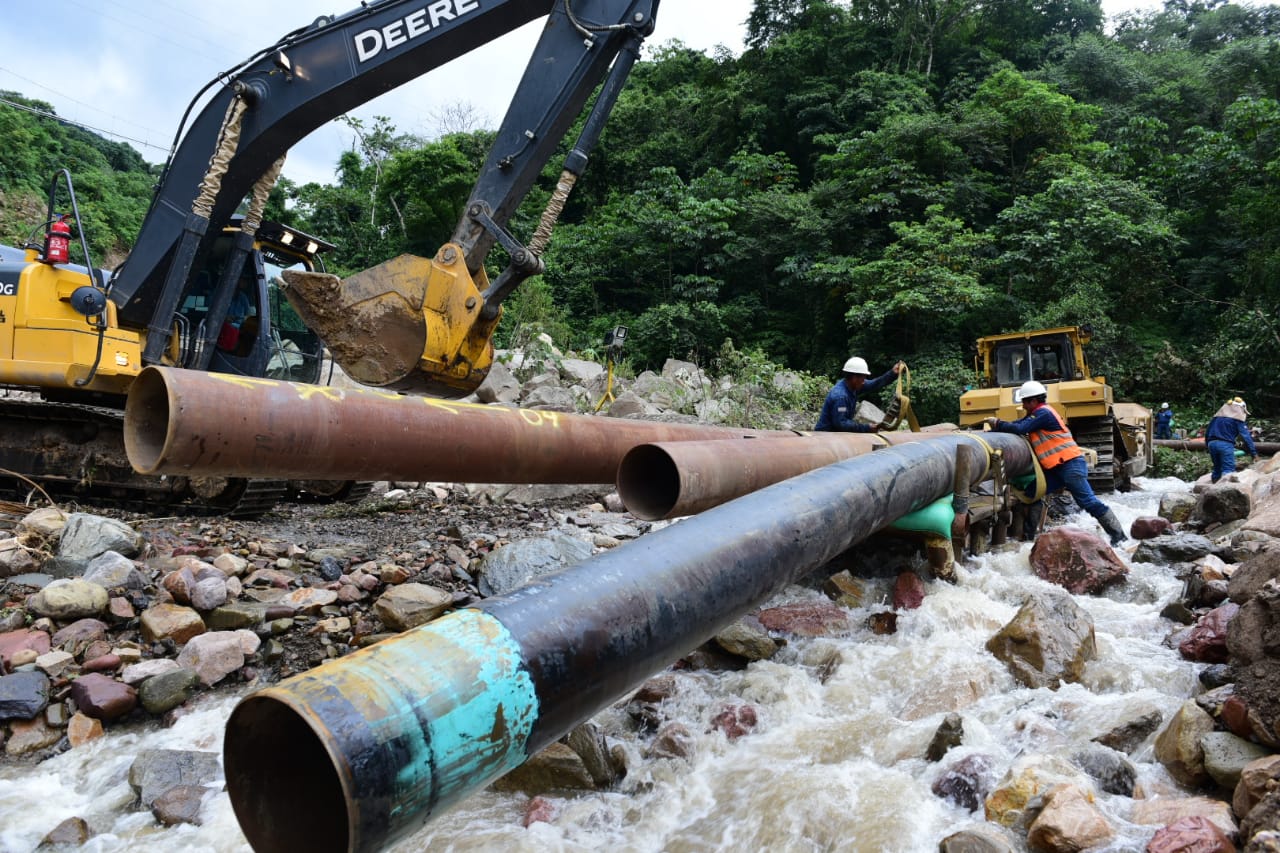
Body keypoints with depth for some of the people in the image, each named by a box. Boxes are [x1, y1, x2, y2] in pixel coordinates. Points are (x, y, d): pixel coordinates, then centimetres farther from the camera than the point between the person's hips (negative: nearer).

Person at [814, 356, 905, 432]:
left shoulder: (852, 386, 1)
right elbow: (840, 423, -27)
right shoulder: (840, 395, -26)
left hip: (840, 433, 9)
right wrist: (866, 428, -24)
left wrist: (892, 373, 1)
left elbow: (873, 385, 12)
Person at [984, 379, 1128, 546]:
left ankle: (1119, 537, -2)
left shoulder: (1043, 413, -13)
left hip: (1071, 464, -10)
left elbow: (1020, 429, -19)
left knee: (1089, 503, -9)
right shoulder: (1036, 414, 17)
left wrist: (998, 424, -10)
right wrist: (999, 424, 0)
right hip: (1056, 467, 10)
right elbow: (1019, 423, 14)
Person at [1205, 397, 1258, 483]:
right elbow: (1245, 435, -4)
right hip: (1225, 444, -6)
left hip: (1212, 443, 6)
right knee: (1228, 470, -10)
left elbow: (1207, 431, 21)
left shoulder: (1217, 415, 20)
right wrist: (1254, 453, -4)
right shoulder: (1238, 417, 2)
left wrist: (1207, 445, 30)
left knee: (1217, 469, 17)